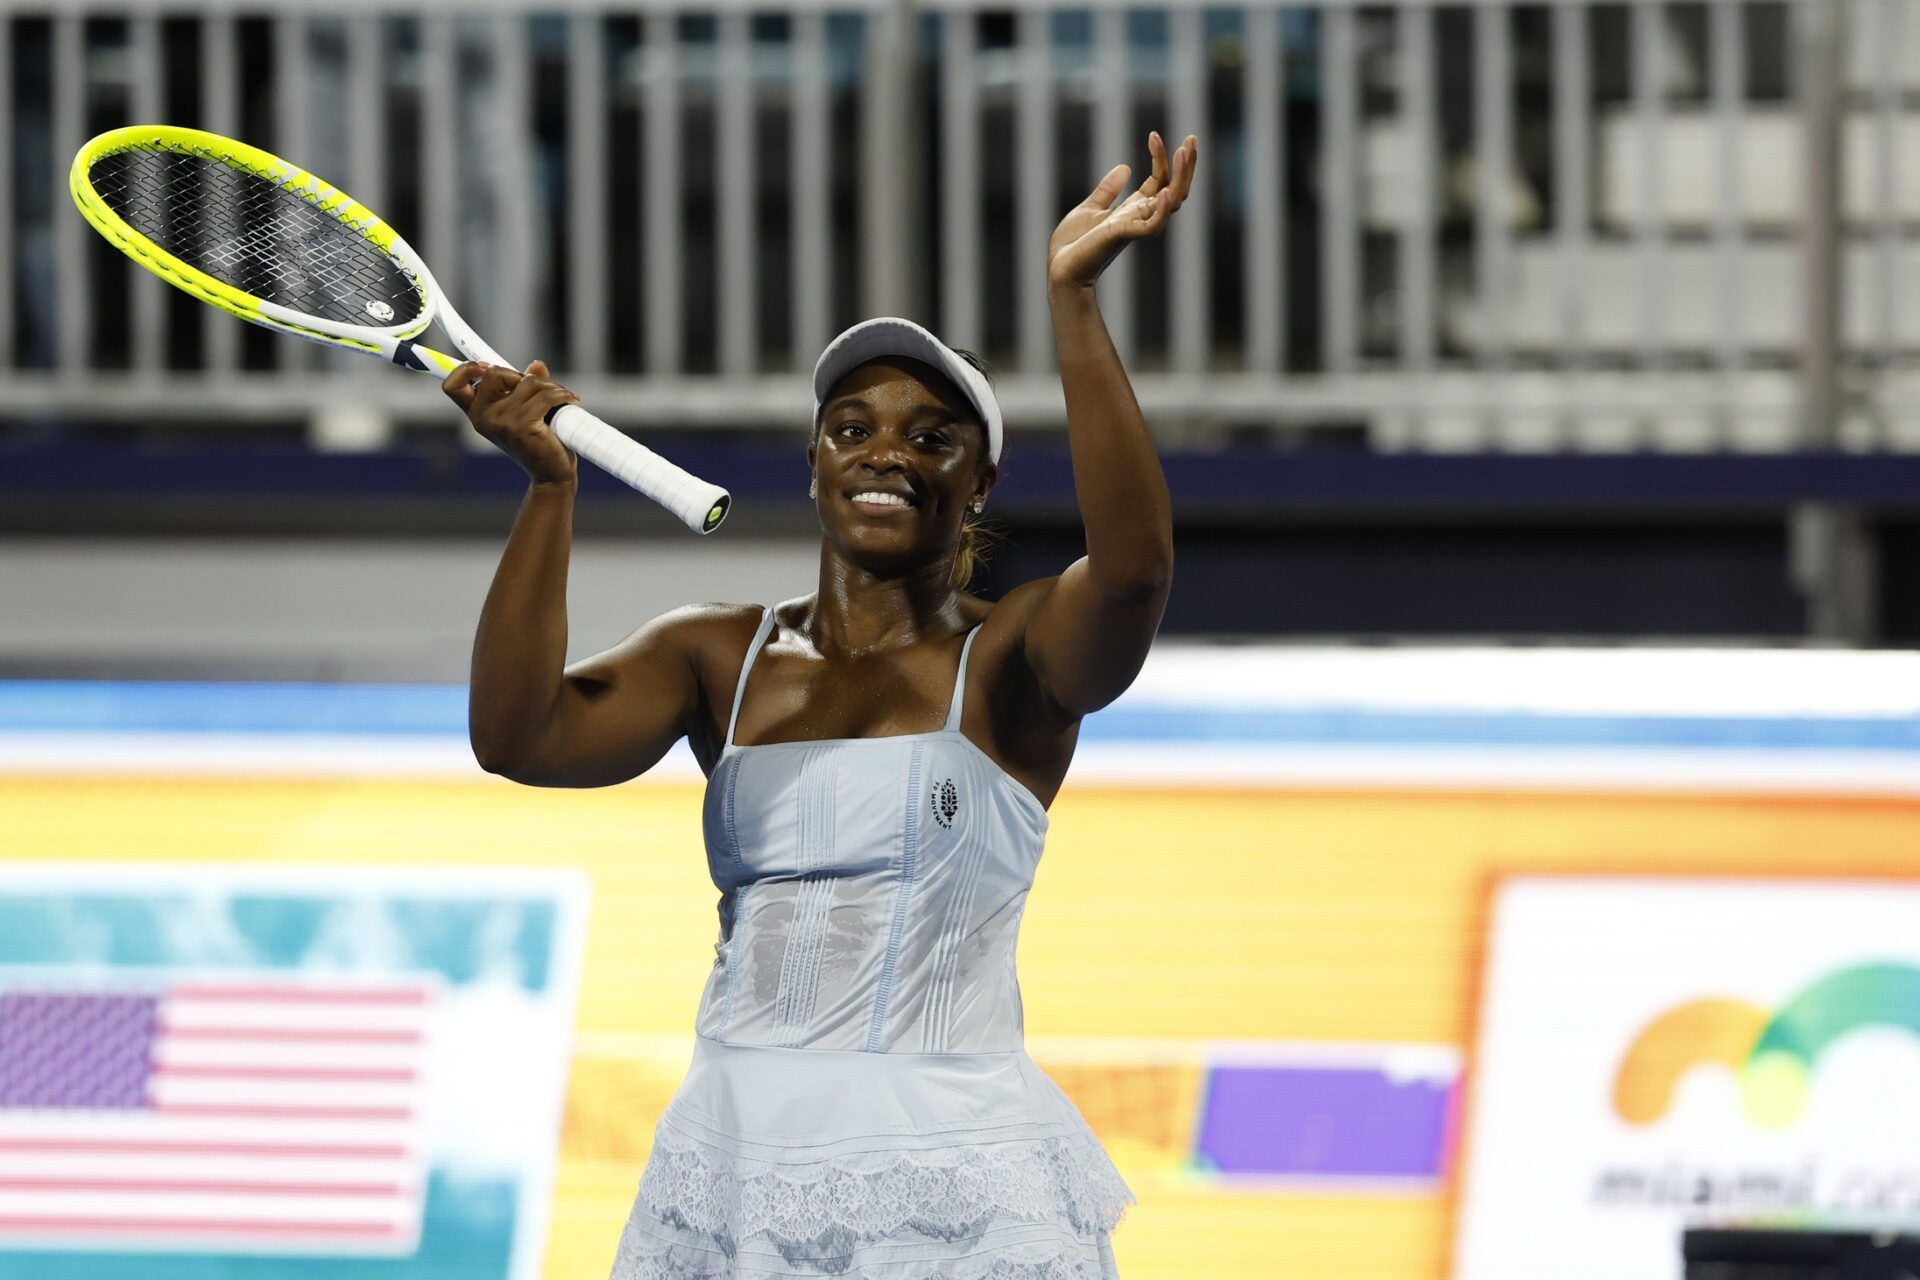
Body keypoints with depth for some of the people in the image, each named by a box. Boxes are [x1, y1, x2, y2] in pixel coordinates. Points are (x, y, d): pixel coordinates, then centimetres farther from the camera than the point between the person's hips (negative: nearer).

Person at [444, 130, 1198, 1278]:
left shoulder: (1014, 658, -1)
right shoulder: (718, 657, 9)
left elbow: (1134, 566, -22)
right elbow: (519, 735, -7)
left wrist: (1074, 298, -29)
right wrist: (550, 485, -16)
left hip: (958, 1181, -3)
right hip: (734, 1166, 3)